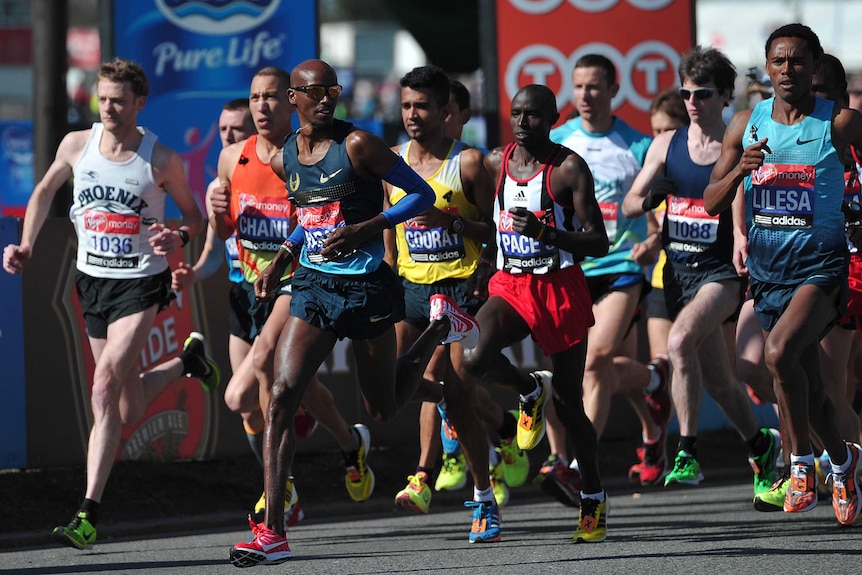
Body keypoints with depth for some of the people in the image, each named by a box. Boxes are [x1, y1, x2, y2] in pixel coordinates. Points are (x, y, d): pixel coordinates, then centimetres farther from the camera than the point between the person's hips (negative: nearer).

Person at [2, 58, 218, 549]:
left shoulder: (162, 160, -11)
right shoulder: (77, 144, -2)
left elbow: (194, 216, 2)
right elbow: (45, 193, 15)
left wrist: (179, 238, -20)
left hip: (142, 282, -5)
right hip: (93, 281, 5)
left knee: (105, 389, -21)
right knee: (129, 411, 12)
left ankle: (90, 513, -20)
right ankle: (188, 361, 46)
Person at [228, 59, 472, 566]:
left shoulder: (357, 145, -12)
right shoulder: (284, 159, 6)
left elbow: (423, 195, -9)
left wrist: (365, 228, -20)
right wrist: (282, 259, 10)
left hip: (367, 287, -4)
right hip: (314, 288, 4)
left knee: (385, 410, 11)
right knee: (282, 397, -14)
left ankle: (442, 326, 37)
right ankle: (272, 533, -15)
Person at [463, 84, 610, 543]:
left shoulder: (569, 168, -9)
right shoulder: (496, 163, 7)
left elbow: (598, 243, -12)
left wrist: (545, 231, -24)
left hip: (560, 287, -4)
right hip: (509, 284, 4)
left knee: (569, 403, 3)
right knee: (475, 357, -26)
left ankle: (593, 496, 22)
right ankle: (530, 392, 7)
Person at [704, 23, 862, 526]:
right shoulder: (747, 124, 4)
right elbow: (712, 203, 5)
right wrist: (739, 169, -15)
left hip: (821, 263, -5)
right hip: (767, 268, 5)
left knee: (781, 350, -29)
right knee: (808, 386, 13)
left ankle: (802, 462, -12)